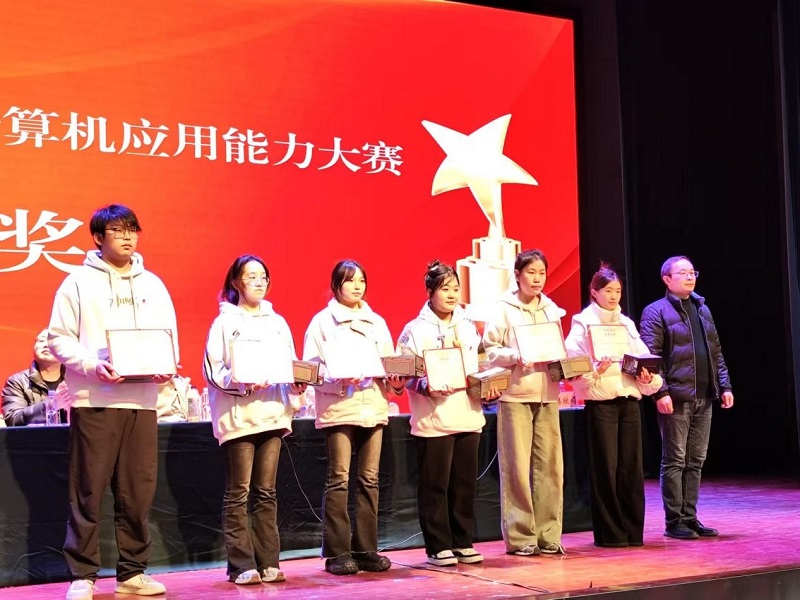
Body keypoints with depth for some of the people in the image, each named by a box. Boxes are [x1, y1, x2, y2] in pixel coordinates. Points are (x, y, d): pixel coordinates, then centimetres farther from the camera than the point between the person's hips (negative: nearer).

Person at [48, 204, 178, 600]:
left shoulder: (153, 285, 16)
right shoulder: (79, 283, 3)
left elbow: (170, 337, 17)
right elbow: (60, 339, -1)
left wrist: (167, 366, -3)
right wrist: (93, 365, -17)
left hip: (142, 400, 4)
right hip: (93, 400, -3)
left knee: (138, 492, 5)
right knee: (88, 492, -2)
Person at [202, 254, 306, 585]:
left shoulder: (278, 323, 15)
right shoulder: (225, 322, 1)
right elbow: (213, 371, -5)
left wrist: (296, 384, -5)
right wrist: (241, 382, -21)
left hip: (273, 413, 4)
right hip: (238, 416, -4)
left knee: (266, 492, 7)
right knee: (238, 493, -2)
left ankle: (268, 562, 11)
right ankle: (242, 565, 3)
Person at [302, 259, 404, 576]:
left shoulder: (377, 323, 16)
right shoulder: (323, 321, 2)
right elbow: (312, 367, -5)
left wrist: (396, 380, -5)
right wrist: (339, 378, -21)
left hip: (374, 407, 5)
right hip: (338, 408, -4)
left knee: (369, 480, 6)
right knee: (339, 480, -4)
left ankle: (366, 549, 14)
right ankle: (337, 552, 2)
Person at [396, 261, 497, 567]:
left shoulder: (468, 327, 15)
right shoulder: (415, 330, -2)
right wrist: (425, 386, -23)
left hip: (468, 415, 5)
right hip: (433, 420, -5)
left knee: (465, 483, 9)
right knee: (434, 485, 0)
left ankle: (462, 542, 19)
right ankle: (438, 547, 9)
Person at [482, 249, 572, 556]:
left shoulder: (551, 309, 14)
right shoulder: (503, 309, 0)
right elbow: (490, 350, -5)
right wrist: (516, 356, -21)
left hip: (547, 394, 4)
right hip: (515, 394, -4)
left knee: (550, 464, 2)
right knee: (518, 466, -4)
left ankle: (548, 535, 11)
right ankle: (519, 536, 5)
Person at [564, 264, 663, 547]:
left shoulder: (626, 323, 17)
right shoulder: (583, 322, 0)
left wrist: (647, 377, -5)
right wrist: (595, 371, -25)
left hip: (629, 399, 5)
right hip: (600, 401, -5)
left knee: (631, 466, 4)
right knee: (606, 467, -2)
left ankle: (633, 530, 13)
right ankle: (609, 532, 6)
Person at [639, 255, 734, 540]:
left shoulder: (702, 309, 18)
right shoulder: (656, 312, -4)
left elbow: (716, 352, 20)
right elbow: (650, 356, -11)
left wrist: (725, 385, 11)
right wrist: (660, 392, -19)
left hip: (703, 397, 7)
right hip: (675, 398, -7)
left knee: (695, 461, 9)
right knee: (675, 461, -1)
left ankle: (689, 518, 17)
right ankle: (674, 522, 5)